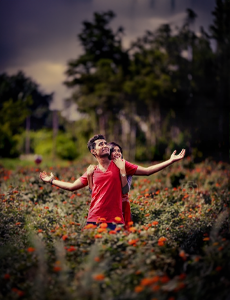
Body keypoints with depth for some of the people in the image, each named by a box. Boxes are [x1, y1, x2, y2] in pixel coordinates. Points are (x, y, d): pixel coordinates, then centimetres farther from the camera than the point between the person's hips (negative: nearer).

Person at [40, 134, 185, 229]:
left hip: (115, 220, -2)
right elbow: (72, 186, 20)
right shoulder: (91, 172, 12)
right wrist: (52, 180, 23)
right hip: (94, 220, 2)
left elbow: (147, 171, 6)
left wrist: (170, 161, 2)